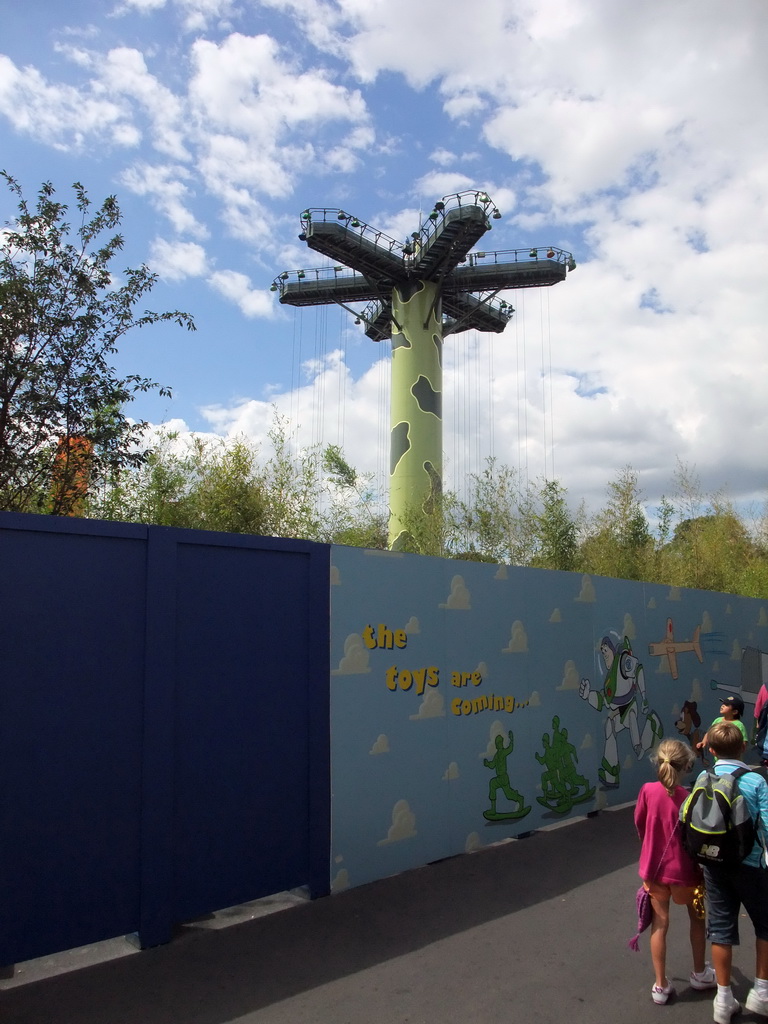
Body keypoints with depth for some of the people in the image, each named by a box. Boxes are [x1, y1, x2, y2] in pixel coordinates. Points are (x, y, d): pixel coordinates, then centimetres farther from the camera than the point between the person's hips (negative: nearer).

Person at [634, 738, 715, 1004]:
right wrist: (703, 864, 5)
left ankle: (661, 985, 22)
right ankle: (699, 973, 41)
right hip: (683, 869, -2)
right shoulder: (688, 798, -21)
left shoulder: (648, 791, -14)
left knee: (660, 924, 14)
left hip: (653, 866, 2)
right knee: (697, 918, 25)